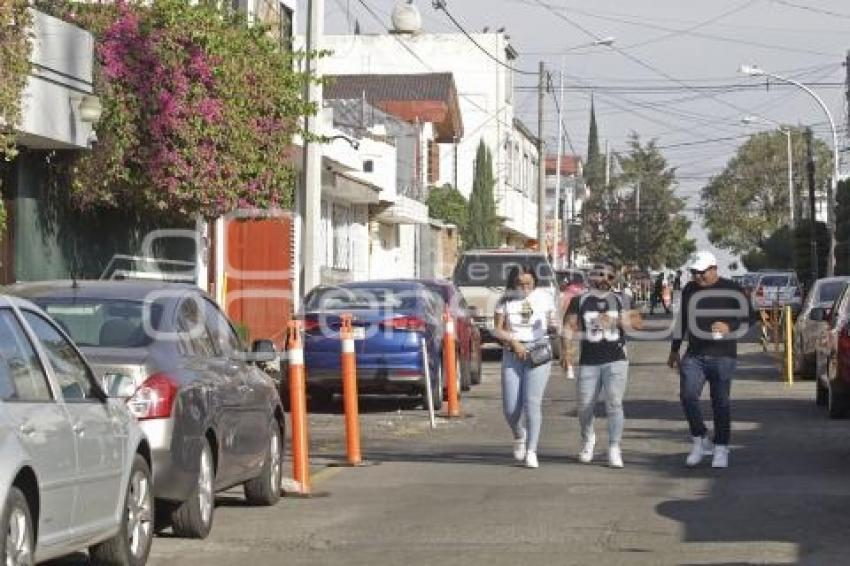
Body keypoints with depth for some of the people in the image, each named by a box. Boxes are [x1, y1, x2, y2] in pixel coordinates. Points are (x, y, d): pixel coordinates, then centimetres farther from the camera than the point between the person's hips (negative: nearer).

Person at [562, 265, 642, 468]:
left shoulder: (621, 300, 9)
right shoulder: (579, 301, 8)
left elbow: (637, 321, 0)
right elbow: (569, 325, 2)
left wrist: (614, 321, -15)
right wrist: (567, 348, -13)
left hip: (616, 360, -1)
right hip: (588, 362, 1)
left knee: (614, 403, -12)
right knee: (585, 406, 4)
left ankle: (614, 449, -9)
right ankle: (588, 439, 32)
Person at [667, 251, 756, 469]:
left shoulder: (732, 290, -2)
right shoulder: (689, 290, 13)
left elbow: (749, 317, -1)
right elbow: (682, 321, 24)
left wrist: (729, 327, -19)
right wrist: (674, 350, 26)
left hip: (723, 356, -3)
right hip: (694, 355, 3)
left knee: (721, 402, -1)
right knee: (688, 395, -14)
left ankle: (721, 448, 9)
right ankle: (699, 440, 3)